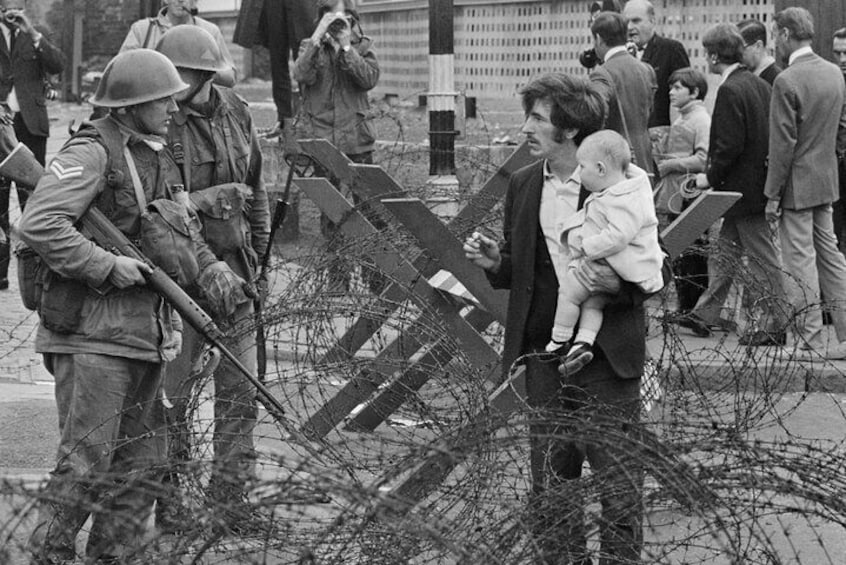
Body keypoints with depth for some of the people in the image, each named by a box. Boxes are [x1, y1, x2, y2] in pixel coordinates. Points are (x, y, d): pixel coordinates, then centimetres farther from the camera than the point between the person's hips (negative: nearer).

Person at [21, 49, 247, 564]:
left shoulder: (159, 158, 16)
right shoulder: (92, 153, -13)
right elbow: (39, 226, -23)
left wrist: (209, 268, 2)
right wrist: (108, 266, -22)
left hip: (146, 336, 9)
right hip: (93, 333, -9)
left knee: (141, 463, 13)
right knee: (85, 462, -9)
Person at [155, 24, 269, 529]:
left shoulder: (234, 112, 4)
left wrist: (257, 249, 17)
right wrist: (203, 201, -21)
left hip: (232, 265, 6)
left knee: (241, 388, 11)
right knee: (170, 394, 1)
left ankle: (233, 497, 23)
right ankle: (169, 504, 12)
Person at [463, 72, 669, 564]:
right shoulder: (523, 186, 8)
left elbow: (657, 269, -4)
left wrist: (619, 284, -23)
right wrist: (495, 262, -4)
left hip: (606, 356, -5)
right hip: (544, 353, 5)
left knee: (619, 480, 0)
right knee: (549, 480, 10)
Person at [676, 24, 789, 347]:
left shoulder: (730, 91, -20)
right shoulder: (759, 85, 7)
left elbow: (729, 145, -23)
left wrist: (711, 177, -11)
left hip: (743, 186, -9)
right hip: (757, 181, 9)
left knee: (762, 255, -2)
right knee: (727, 250, 16)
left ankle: (774, 325, 5)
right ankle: (705, 315, 25)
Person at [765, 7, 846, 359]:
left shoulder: (787, 82, -18)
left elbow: (783, 144, -18)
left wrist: (773, 196, -13)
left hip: (797, 185, -8)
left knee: (801, 261, -2)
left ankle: (811, 341, 1)